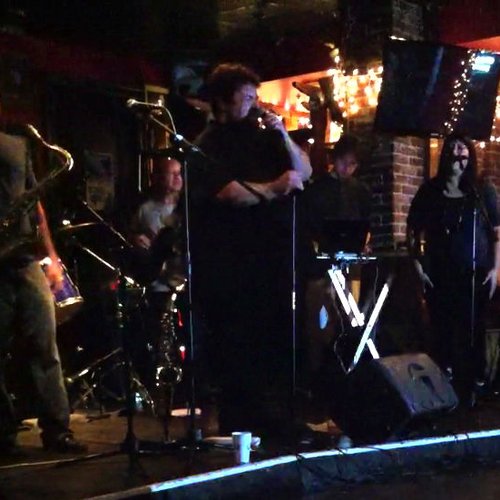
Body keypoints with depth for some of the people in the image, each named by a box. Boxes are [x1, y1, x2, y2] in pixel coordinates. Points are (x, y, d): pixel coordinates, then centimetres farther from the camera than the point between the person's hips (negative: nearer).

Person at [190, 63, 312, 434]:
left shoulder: (261, 136, 16)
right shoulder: (208, 145, -2)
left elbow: (304, 172, 11)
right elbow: (232, 192, -17)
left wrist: (283, 135, -1)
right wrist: (275, 188, -10)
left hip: (273, 253, 6)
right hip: (231, 262, -5)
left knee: (279, 336, 3)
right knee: (238, 343, -2)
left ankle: (276, 417, 12)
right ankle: (239, 425, 6)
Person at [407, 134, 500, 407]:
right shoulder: (429, 191, 5)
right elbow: (413, 231, 7)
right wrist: (418, 266, -2)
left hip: (475, 276, -1)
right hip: (439, 275, 1)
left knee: (471, 334, 1)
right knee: (441, 333, 5)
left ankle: (467, 392, 9)